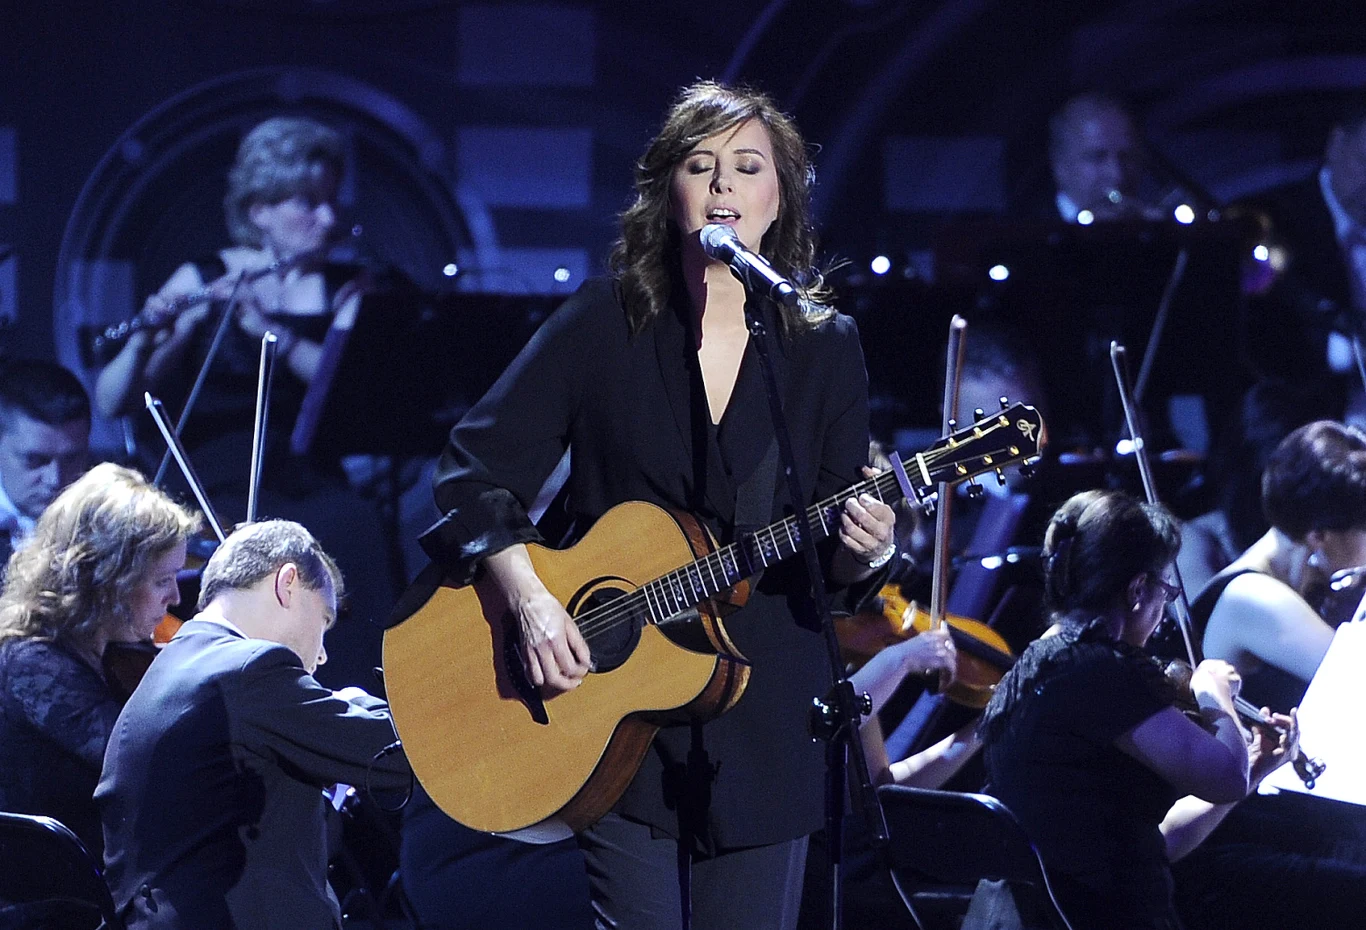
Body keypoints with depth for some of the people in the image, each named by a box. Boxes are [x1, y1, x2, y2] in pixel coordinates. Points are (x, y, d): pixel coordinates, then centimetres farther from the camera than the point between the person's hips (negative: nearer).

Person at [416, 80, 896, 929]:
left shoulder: (825, 348, 4)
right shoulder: (604, 326, -1)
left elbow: (832, 562, 4)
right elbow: (476, 470, -2)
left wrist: (863, 553, -19)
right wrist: (530, 599, -16)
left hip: (766, 712, 2)